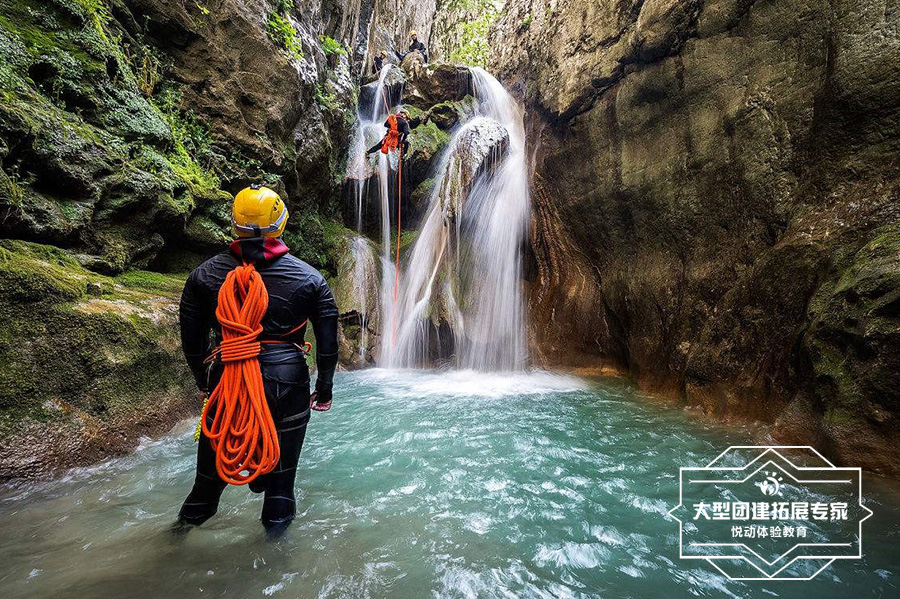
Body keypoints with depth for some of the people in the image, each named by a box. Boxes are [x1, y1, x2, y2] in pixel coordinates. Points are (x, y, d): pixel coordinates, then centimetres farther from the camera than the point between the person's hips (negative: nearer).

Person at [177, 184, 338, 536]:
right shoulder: (309, 278, -4)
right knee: (281, 470, 18)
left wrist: (203, 381, 21)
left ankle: (189, 521, 51)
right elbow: (328, 341, -3)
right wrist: (324, 388, 8)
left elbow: (191, 339, 7)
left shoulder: (204, 275, 0)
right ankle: (276, 528, 36)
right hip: (288, 382, -2)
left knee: (213, 466, 26)